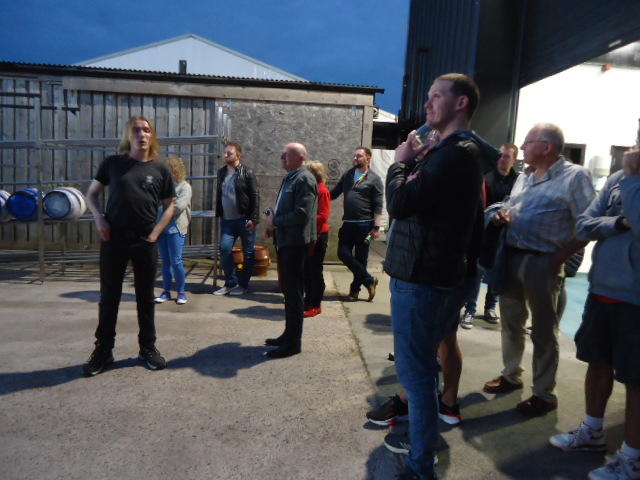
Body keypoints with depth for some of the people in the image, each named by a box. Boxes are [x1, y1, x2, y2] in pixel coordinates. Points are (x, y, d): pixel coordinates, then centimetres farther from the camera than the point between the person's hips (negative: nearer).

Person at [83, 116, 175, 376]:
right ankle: (103, 350, 22)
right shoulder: (112, 163, 3)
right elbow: (92, 193, 11)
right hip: (113, 240, 0)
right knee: (109, 296, 8)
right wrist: (99, 217, -6)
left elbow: (169, 206, 9)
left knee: (145, 296, 10)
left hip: (145, 243, 0)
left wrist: (155, 233, -2)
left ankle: (148, 347, 23)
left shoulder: (160, 169, 3)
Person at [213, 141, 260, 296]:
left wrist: (253, 219, -16)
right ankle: (230, 283, 10)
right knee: (224, 248, -5)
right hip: (227, 220, 5)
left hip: (245, 220, -5)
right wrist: (218, 214, 13)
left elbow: (255, 196, -10)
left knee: (248, 253, 3)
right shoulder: (221, 172, 11)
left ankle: (243, 285, 16)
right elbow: (219, 195, 18)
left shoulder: (247, 172, -7)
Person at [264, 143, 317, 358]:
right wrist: (273, 215, 7)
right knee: (288, 290, 17)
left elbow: (302, 214, -23)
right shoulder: (289, 177, 16)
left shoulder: (304, 179, -14)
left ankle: (293, 343, 9)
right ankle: (288, 335, 30)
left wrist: (275, 221, -14)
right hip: (285, 241, 10)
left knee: (294, 292, -2)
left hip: (296, 242, -10)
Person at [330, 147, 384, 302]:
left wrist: (376, 227, -13)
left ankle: (355, 288, 20)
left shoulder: (374, 179, -3)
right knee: (343, 254, -2)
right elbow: (334, 193, 16)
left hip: (364, 225, -5)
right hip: (348, 224, 5)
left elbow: (378, 206, -7)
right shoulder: (347, 175, 12)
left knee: (360, 258, 3)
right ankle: (369, 280, 11)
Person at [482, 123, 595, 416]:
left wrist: (561, 257, -16)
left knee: (543, 330, 4)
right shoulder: (525, 175, 14)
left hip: (542, 262, -7)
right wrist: (501, 213, -1)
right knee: (510, 321, 17)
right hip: (511, 258, 7)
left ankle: (544, 394, 19)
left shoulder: (574, 176, -9)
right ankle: (511, 375, 35)